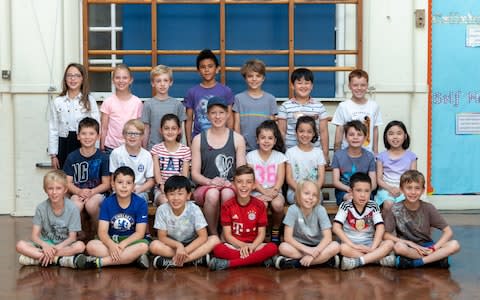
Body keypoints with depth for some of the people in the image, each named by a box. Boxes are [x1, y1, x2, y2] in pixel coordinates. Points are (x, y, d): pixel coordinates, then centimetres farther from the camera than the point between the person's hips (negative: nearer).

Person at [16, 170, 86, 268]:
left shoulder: (72, 209, -10)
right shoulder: (41, 208, -5)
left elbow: (72, 237, -10)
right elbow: (35, 236, -8)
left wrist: (57, 248, -26)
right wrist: (44, 245, -30)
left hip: (65, 245, -1)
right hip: (45, 244, 2)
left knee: (80, 245, -34)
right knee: (20, 245, -25)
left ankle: (38, 257, -30)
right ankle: (58, 259, -28)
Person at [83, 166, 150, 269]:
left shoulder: (141, 203, -7)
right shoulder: (107, 203, -4)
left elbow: (140, 233, -10)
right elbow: (102, 231, -10)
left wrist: (122, 244, -26)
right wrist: (111, 245, -32)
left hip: (130, 241, -1)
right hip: (111, 240, 1)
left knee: (143, 246, -35)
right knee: (91, 246, -27)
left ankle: (99, 262, -30)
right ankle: (134, 257, -28)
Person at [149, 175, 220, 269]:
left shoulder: (194, 209, -17)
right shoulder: (162, 210, -16)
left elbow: (203, 237, -18)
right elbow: (162, 237, -11)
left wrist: (185, 250, -28)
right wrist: (178, 245, -29)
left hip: (191, 244, 0)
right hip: (173, 245, 0)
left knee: (214, 239, -26)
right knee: (154, 245, -29)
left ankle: (172, 262, -29)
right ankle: (197, 258, -26)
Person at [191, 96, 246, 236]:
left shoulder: (237, 139, 9)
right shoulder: (198, 139, 9)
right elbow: (195, 173, 5)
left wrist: (228, 182, -16)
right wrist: (210, 182, -15)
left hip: (230, 186, 0)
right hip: (205, 187, 0)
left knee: (227, 193, -36)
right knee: (212, 194, -35)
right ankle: (213, 235, -17)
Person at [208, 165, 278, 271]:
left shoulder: (259, 205, 1)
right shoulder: (227, 206, -1)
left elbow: (261, 233, 0)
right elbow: (227, 235, -4)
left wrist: (252, 246, -20)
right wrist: (243, 246, -21)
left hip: (254, 245, 2)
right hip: (234, 245, -2)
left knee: (272, 248, -30)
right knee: (217, 249, -34)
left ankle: (228, 263, -28)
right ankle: (259, 259, -27)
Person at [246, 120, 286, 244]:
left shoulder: (279, 156, 5)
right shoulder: (251, 156, 2)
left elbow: (280, 179, -3)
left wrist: (273, 192, -21)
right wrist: (264, 192, -19)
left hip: (274, 192, 1)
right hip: (257, 192, -1)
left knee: (278, 204, -33)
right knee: (262, 204, -35)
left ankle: (275, 230, -2)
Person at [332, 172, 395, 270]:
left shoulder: (373, 206, 0)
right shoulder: (346, 206, -7)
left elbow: (380, 228, -8)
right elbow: (336, 228, -17)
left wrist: (373, 248, -23)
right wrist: (353, 246, -23)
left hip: (369, 244, 3)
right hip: (351, 244, -2)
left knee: (389, 244, -23)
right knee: (343, 248, -36)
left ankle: (357, 261, -30)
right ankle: (380, 258, -27)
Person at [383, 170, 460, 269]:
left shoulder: (428, 208, -5)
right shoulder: (395, 210, -9)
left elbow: (448, 232, -4)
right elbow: (386, 235, -10)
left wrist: (433, 248, -18)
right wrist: (411, 244, -17)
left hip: (426, 246, 2)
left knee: (454, 245, -23)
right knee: (398, 246, -38)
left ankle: (415, 262, -26)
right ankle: (437, 258, -23)